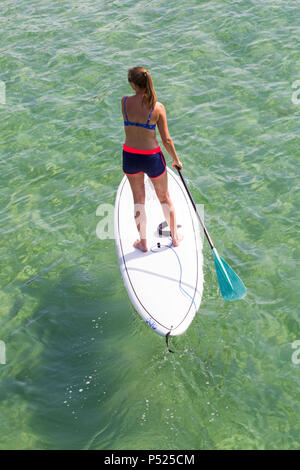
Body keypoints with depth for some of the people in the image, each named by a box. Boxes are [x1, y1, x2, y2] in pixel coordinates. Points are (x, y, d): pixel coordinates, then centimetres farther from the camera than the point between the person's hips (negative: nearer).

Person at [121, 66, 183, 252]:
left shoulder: (125, 102, -11)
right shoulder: (158, 107, -15)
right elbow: (166, 140, -10)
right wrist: (176, 160, 4)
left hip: (130, 156, 2)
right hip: (152, 158, -1)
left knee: (138, 200, 18)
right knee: (164, 198, 20)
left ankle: (143, 242, 30)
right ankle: (175, 237, 37)